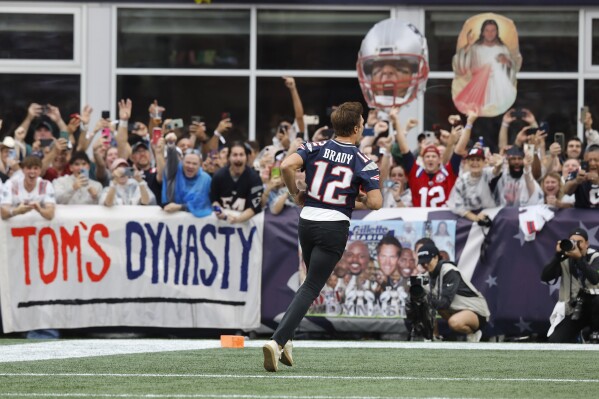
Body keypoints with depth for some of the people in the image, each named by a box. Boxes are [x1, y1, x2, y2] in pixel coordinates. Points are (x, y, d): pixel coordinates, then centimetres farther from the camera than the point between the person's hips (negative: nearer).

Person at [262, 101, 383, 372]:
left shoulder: (315, 148, 2)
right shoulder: (363, 162, -5)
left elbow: (287, 166, -15)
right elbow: (376, 203, -12)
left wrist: (295, 193, 2)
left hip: (307, 221, 5)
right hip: (335, 226, -4)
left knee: (311, 283, 25)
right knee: (311, 288, -5)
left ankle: (285, 340, 19)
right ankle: (278, 341, -21)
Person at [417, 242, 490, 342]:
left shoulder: (450, 272, -21)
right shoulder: (431, 274, 4)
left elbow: (446, 302, -28)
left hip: (477, 311, -9)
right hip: (457, 309, 9)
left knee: (454, 322, -38)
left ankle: (473, 333, -8)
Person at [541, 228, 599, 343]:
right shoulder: (564, 260, -3)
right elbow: (545, 277, -16)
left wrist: (579, 258, -39)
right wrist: (558, 255, -25)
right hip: (573, 312, 2)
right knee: (555, 341, -18)